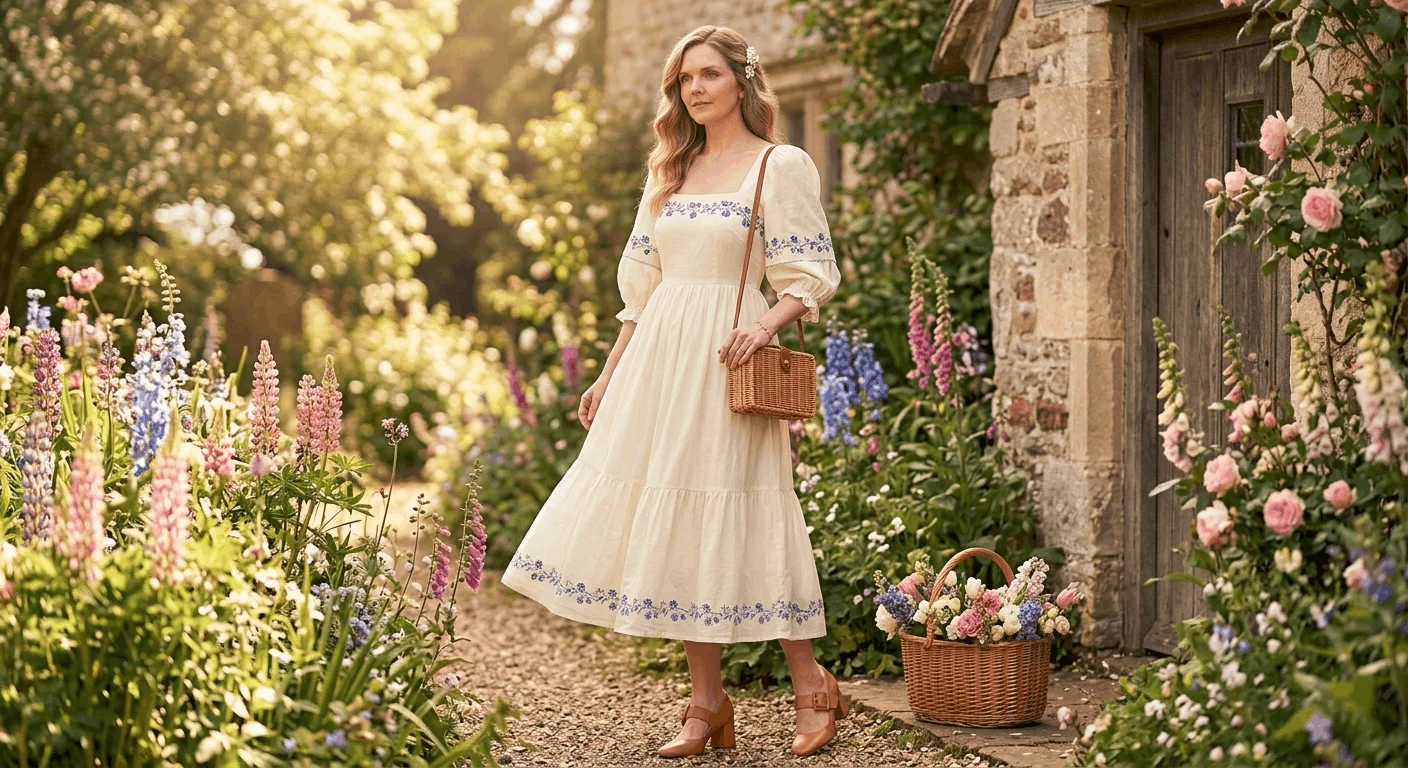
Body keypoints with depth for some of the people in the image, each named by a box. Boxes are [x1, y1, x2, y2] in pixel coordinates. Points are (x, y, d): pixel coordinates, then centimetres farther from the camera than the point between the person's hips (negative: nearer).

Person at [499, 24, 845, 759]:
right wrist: (610, 374, 15)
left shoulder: (781, 166, -1)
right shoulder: (670, 172, 16)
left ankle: (811, 687, 8)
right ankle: (707, 704, 12)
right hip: (657, 358, 6)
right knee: (673, 524, 4)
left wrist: (765, 322, -23)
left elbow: (812, 277, -5)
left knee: (732, 520, -6)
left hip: (724, 361, -6)